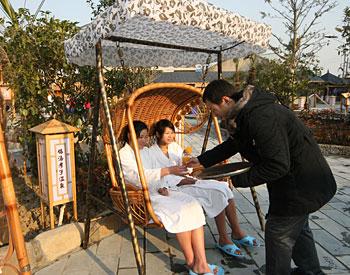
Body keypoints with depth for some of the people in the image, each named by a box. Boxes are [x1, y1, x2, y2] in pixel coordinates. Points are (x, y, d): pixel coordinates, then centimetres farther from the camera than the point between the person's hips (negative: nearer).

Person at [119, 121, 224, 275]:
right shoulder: (123, 154, -5)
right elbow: (139, 177, -20)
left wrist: (161, 187, -1)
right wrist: (168, 171, -28)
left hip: (156, 191, 7)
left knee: (193, 206, -19)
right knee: (179, 212, -30)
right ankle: (191, 262, -12)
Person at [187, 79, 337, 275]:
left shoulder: (262, 117, -32)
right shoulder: (245, 113, 1)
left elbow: (278, 165, -31)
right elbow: (232, 145, 15)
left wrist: (238, 180, -23)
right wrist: (202, 160, 15)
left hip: (301, 184, -10)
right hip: (301, 180, 10)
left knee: (279, 234, 4)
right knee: (298, 228, 26)